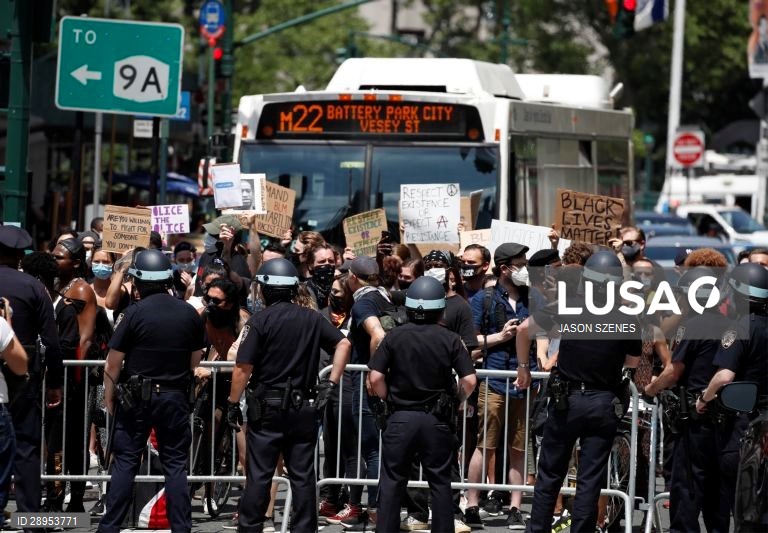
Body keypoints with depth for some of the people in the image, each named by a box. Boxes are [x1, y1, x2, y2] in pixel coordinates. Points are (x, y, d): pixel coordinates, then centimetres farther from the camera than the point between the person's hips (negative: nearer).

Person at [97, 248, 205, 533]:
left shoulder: (135, 312, -11)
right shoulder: (189, 314, 1)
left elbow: (113, 363, -9)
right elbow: (195, 361, 9)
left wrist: (109, 398, 2)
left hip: (137, 399, -3)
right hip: (176, 397, 3)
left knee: (125, 463, 3)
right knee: (176, 464, 8)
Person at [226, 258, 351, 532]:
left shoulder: (260, 321, -8)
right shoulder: (312, 319, 6)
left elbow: (243, 368, -12)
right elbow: (343, 344, 2)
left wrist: (233, 403, -4)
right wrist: (332, 383, 3)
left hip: (267, 407, -3)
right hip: (303, 408, 3)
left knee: (259, 475, 0)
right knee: (303, 475, 6)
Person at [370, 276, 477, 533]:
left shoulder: (395, 337, -5)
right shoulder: (450, 340, -5)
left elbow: (376, 377, -8)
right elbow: (470, 380, -9)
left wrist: (388, 399, 9)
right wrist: (456, 400, 9)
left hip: (400, 417, 0)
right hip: (437, 421, 0)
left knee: (391, 483, 6)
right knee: (440, 483, 9)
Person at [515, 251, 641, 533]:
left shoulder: (567, 306, -6)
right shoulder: (628, 320, -7)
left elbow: (524, 329, -1)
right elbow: (633, 363, 4)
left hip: (566, 400, 0)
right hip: (605, 403, 0)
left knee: (549, 475, 12)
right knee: (590, 481, 4)